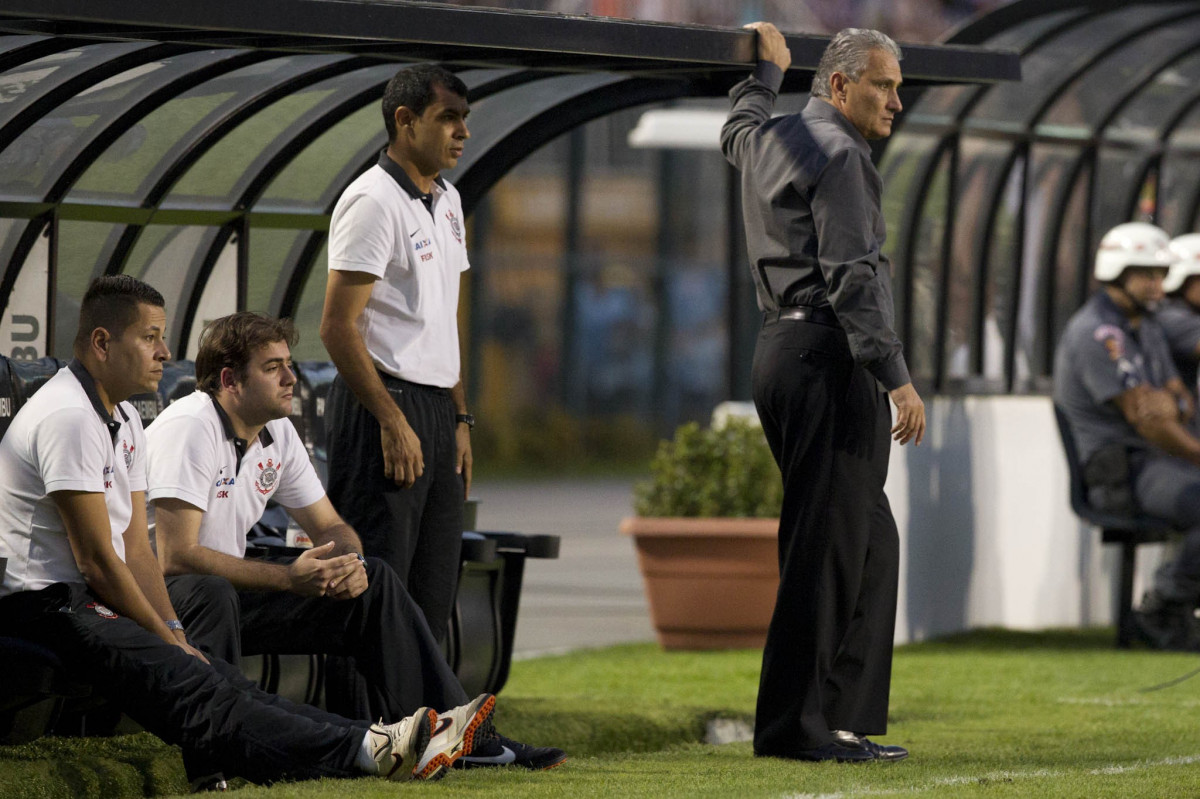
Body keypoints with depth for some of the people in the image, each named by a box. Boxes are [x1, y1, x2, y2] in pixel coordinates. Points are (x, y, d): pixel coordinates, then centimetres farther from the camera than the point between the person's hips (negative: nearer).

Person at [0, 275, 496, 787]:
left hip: (92, 601, 10)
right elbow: (97, 558, -14)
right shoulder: (68, 418, -14)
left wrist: (173, 632, 2)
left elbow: (136, 550, 16)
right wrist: (168, 639, -8)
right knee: (192, 689, -25)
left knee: (222, 682, -9)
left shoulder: (122, 419, 19)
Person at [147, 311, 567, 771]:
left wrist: (348, 562, -12)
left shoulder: (277, 432, 7)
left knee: (372, 582, 3)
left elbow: (330, 527, 14)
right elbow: (175, 556, -28)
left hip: (231, 595, 9)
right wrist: (289, 578, -27)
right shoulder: (190, 429, -20)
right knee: (209, 593, -43)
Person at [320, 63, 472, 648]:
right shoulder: (373, 201, -11)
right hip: (381, 403, -9)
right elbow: (337, 327, -16)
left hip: (436, 410, 9)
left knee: (431, 597, 7)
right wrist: (392, 422, -19)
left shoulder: (445, 202, 17)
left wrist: (460, 418, 17)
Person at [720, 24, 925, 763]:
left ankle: (847, 714, 13)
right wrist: (897, 377, -20)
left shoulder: (767, 140, 18)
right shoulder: (838, 155, -11)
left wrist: (765, 75, 62)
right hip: (830, 359, -10)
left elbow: (738, 132, 45)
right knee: (827, 543, -10)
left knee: (869, 540, 13)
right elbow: (851, 278, -19)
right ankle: (795, 725, -11)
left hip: (782, 350, 10)